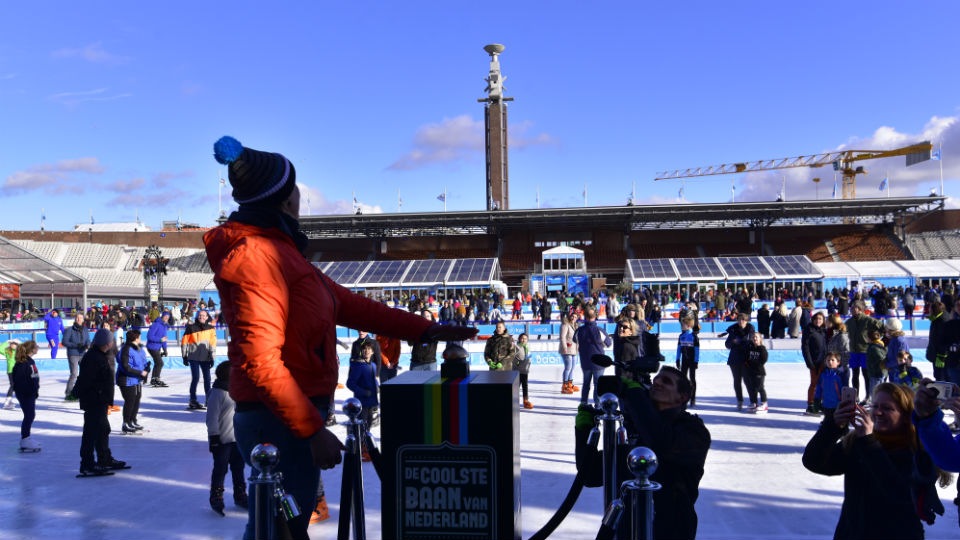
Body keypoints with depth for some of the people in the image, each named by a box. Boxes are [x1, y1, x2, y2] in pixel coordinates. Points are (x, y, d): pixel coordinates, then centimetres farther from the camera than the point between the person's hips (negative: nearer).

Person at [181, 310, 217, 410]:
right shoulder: (191, 328, -1)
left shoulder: (210, 328, 6)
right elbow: (184, 342, 2)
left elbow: (213, 343, 6)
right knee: (195, 378, -9)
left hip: (205, 357, 3)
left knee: (207, 378, 5)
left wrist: (212, 357, 2)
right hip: (194, 357, -3)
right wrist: (184, 356, 1)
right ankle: (193, 401, -1)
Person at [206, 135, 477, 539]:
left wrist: (421, 329, 12)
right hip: (279, 421, -10)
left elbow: (343, 303, 13)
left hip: (298, 414, 10)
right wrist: (312, 429, -22)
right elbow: (259, 359, -25)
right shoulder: (260, 253, -19)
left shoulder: (280, 249, 13)